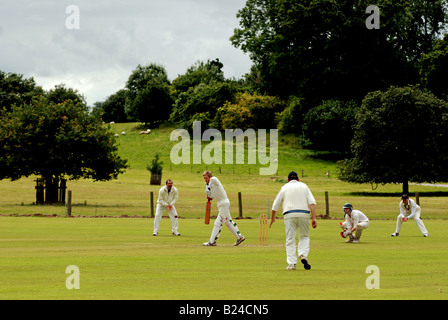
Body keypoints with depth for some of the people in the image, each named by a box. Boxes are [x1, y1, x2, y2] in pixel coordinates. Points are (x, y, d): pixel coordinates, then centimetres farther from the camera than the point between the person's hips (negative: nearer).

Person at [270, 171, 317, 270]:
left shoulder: (285, 187, 15)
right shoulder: (304, 186, 16)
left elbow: (275, 204, 16)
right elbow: (312, 202, 2)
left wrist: (272, 218, 29)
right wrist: (314, 218, -4)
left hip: (289, 215, -1)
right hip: (304, 214, 1)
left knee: (290, 240, 3)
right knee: (304, 237, 15)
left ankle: (292, 263, -5)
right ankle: (303, 255, -10)